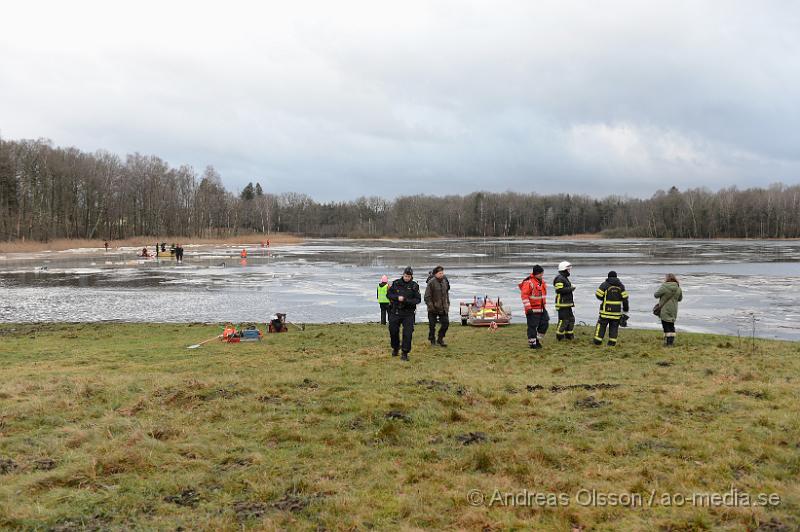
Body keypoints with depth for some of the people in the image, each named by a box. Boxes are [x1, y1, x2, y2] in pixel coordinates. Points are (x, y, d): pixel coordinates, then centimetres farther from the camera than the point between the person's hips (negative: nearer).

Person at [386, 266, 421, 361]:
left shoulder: (414, 286, -3)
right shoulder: (396, 283, 1)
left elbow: (418, 300, -7)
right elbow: (388, 294, 3)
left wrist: (406, 300, -22)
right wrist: (397, 298, -15)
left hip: (408, 314, -2)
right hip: (395, 312, 2)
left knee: (408, 333, -7)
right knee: (393, 331, 9)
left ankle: (405, 353, 3)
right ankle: (395, 348, 34)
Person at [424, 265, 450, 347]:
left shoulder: (445, 281, 7)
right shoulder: (431, 282, -13)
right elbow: (427, 296, -12)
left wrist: (447, 304, 13)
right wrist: (431, 306, -16)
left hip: (443, 308, 5)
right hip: (433, 309, -5)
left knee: (446, 323, 1)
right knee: (432, 325, 5)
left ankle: (440, 339, 20)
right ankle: (432, 340, 24)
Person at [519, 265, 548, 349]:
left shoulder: (542, 281, 12)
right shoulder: (528, 282, -17)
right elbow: (524, 296, -20)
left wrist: (544, 305, 24)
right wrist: (528, 308, -22)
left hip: (542, 308, 9)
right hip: (533, 310, -8)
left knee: (545, 323, 9)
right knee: (532, 326, -2)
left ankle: (537, 340, 23)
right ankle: (532, 343, 8)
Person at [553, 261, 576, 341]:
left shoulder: (565, 278, 19)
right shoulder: (560, 279, -15)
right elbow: (559, 290, -25)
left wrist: (571, 287, 9)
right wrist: (570, 288, -19)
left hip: (567, 303, 11)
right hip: (562, 304, -11)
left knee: (571, 319, 15)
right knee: (563, 320, -8)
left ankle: (569, 336, 24)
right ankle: (560, 337, 1)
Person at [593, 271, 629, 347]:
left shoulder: (605, 284, -4)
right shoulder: (620, 285, 6)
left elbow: (598, 295, -7)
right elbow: (624, 298, 4)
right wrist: (626, 308, 13)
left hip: (606, 309, -3)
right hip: (617, 309, 3)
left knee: (602, 324, 3)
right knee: (614, 326, 9)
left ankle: (598, 341, 0)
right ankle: (612, 342, 6)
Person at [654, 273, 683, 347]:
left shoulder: (664, 287, -16)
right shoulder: (678, 289, 1)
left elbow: (656, 295, -8)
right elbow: (680, 299, 13)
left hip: (665, 310, -5)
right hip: (673, 311, 5)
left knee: (666, 326, 1)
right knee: (671, 325, 16)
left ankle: (668, 342, -1)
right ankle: (672, 341, 19)